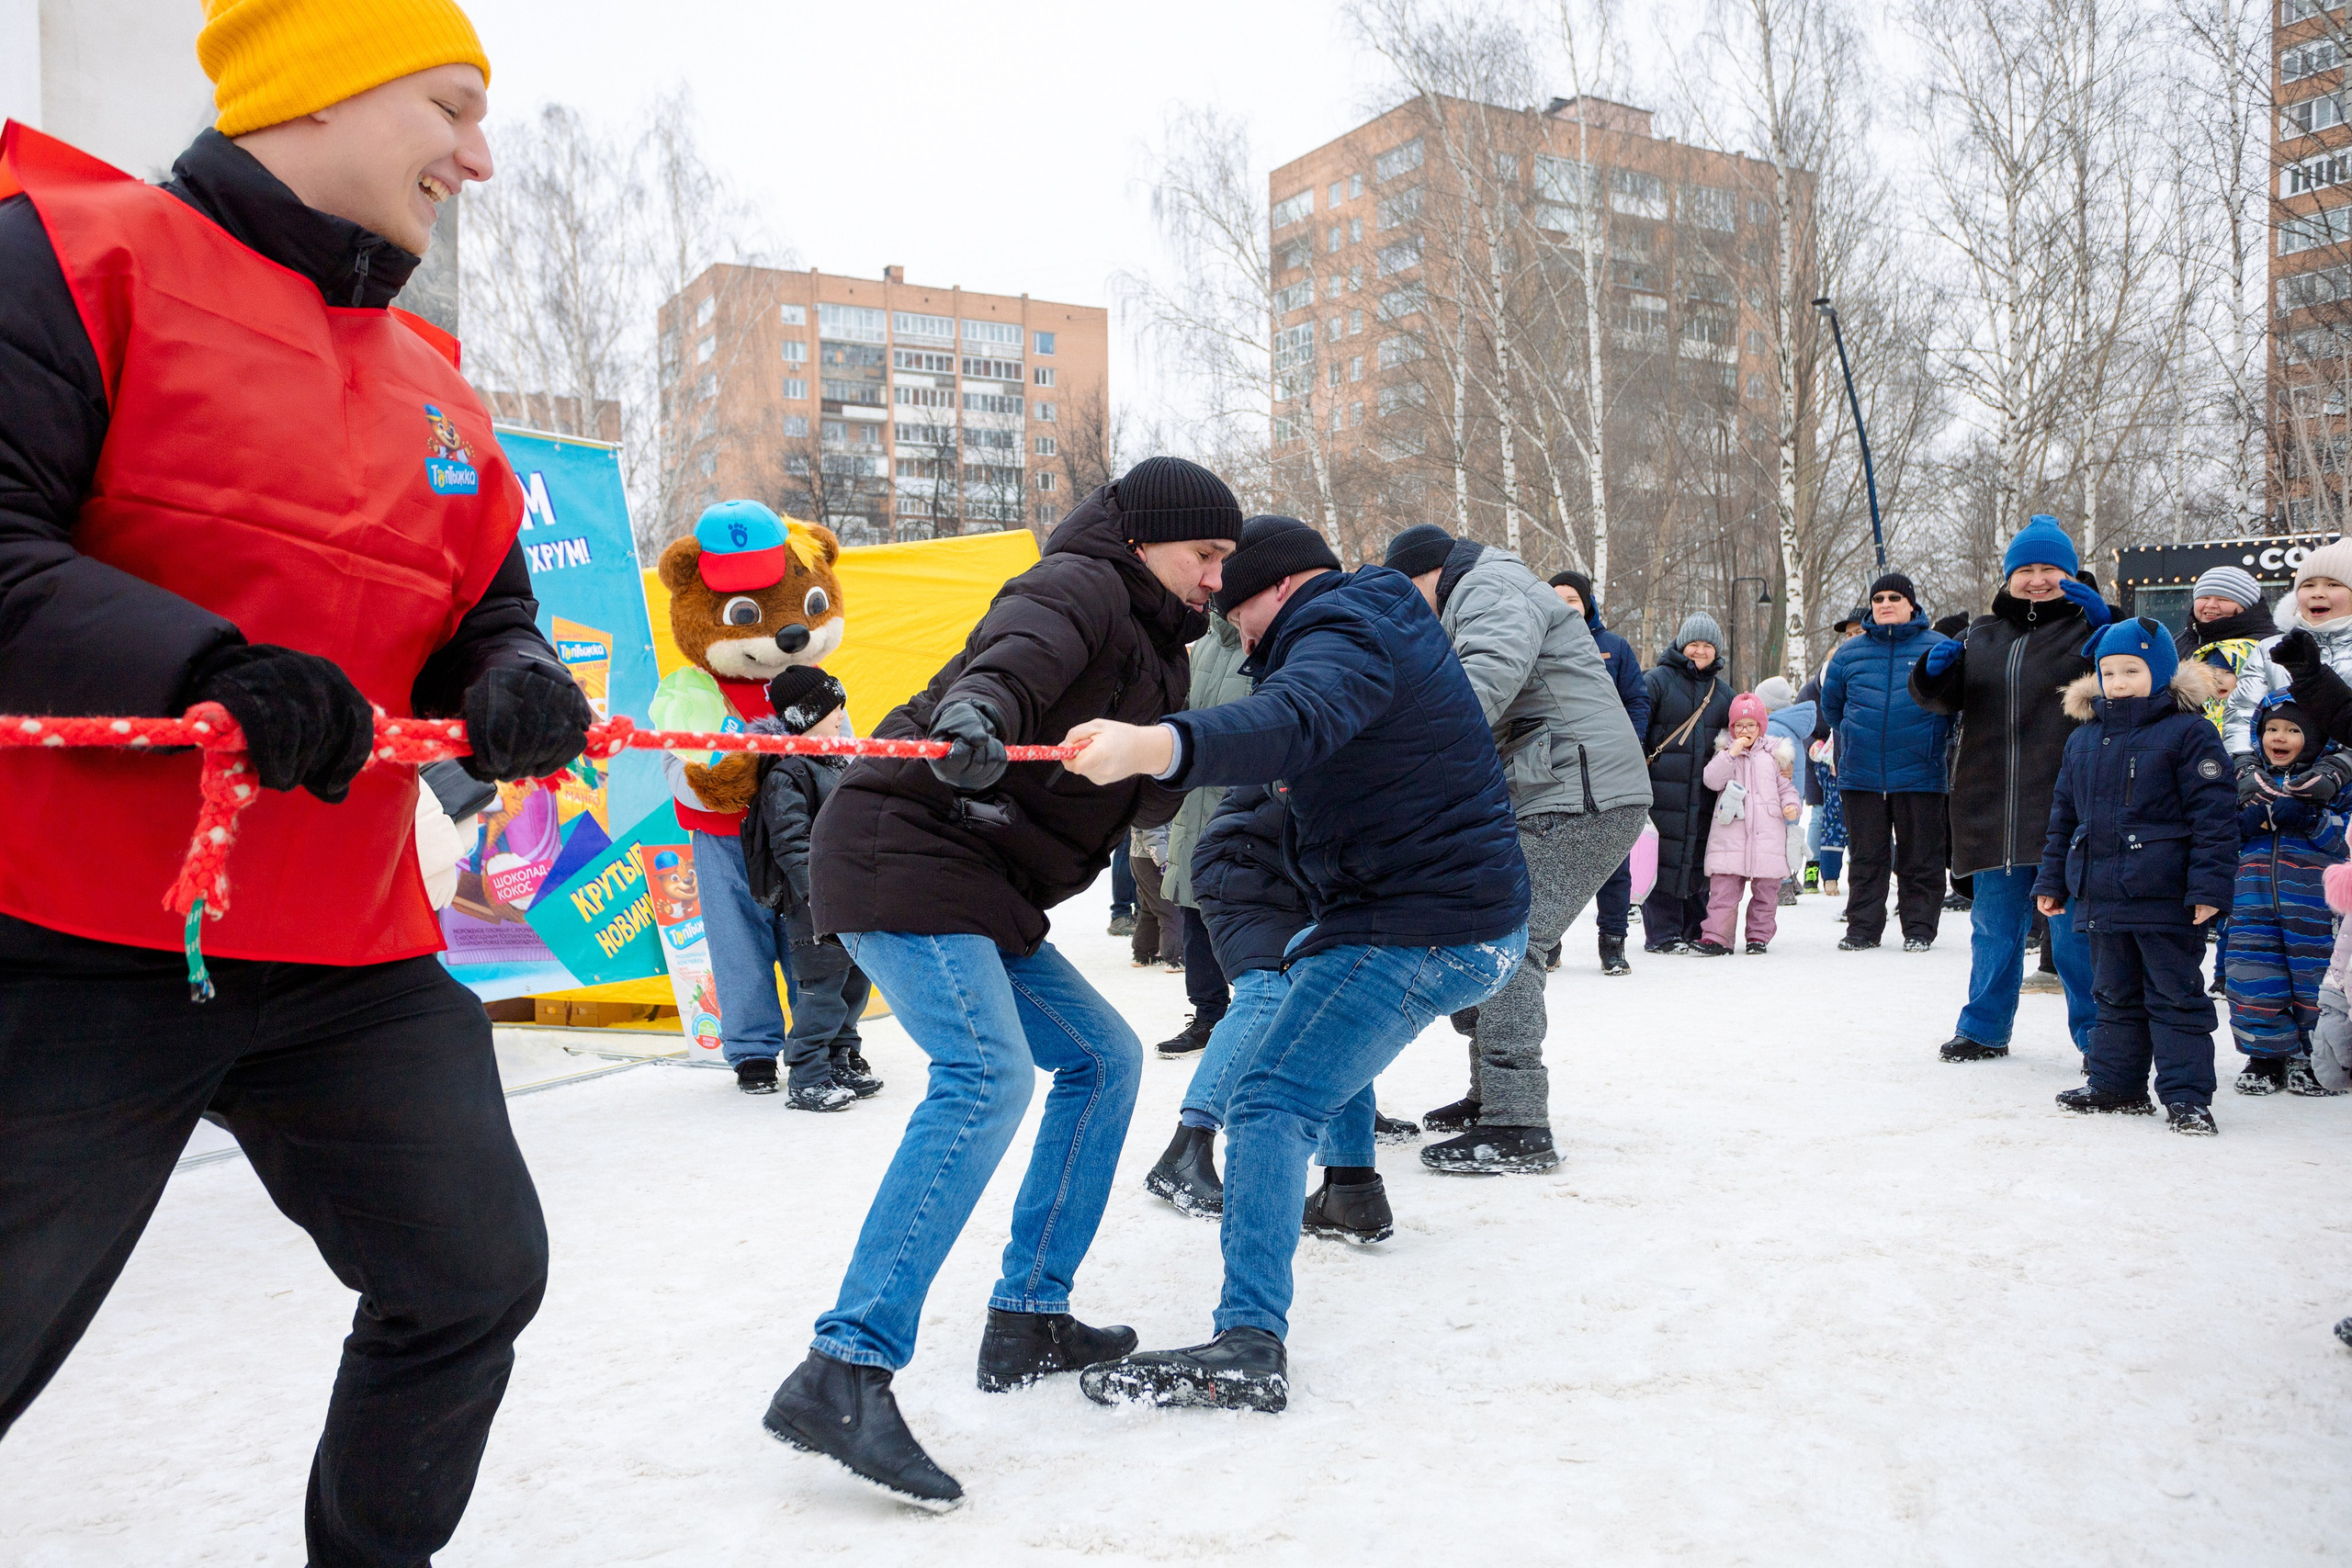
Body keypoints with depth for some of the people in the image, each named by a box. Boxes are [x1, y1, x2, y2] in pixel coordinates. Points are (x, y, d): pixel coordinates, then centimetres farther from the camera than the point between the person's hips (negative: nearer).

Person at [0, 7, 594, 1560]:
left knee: (478, 1279, 13)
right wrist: (212, 664, -29)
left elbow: (485, 608, 15)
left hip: (352, 962, 7)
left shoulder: (433, 384, 14)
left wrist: (513, 681, -7)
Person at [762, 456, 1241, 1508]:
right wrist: (978, 711, -51)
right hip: (903, 851, -11)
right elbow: (1023, 647, -30)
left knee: (1104, 1056, 13)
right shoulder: (1078, 585, -6)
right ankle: (842, 1378, -29)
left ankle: (1029, 1323, 17)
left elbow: (1147, 797, 18)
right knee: (989, 1072, -26)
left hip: (984, 890, 11)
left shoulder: (1152, 649, 23)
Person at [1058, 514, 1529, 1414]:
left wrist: (1157, 745, -57)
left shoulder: (1340, 638, -18)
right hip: (1478, 910, 11)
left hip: (1419, 933, -11)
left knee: (1272, 1104, -19)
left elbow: (1295, 722, -41)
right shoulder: (1383, 618, 17)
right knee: (1307, 975, 36)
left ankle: (1249, 1347, -27)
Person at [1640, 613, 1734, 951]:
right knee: (1664, 858, -6)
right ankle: (1661, 933, 0)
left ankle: (1696, 928, 21)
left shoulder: (1723, 692, 17)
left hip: (1704, 794, 5)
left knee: (1700, 860, 10)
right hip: (1663, 791, -5)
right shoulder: (1658, 679, -1)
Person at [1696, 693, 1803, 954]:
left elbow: (1786, 786, 15)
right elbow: (1712, 780, -5)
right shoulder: (1725, 751, 10)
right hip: (1730, 834, -1)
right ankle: (1716, 937, -4)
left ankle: (1759, 935, 17)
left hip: (1768, 837, 1)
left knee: (1766, 889, 6)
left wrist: (1792, 806, -4)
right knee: (1723, 888, -5)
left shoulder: (1773, 754, 12)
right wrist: (1732, 754, -11)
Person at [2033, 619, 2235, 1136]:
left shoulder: (2187, 733, -6)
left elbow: (2214, 814, -10)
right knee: (2116, 994, 15)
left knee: (2175, 995, 0)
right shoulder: (2083, 738, 13)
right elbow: (2064, 815, 18)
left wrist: (2208, 885, -15)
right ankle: (2117, 1084, 25)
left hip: (2165, 899, -6)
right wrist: (2051, 880, 16)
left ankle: (2187, 1095, 6)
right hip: (2101, 895, 6)